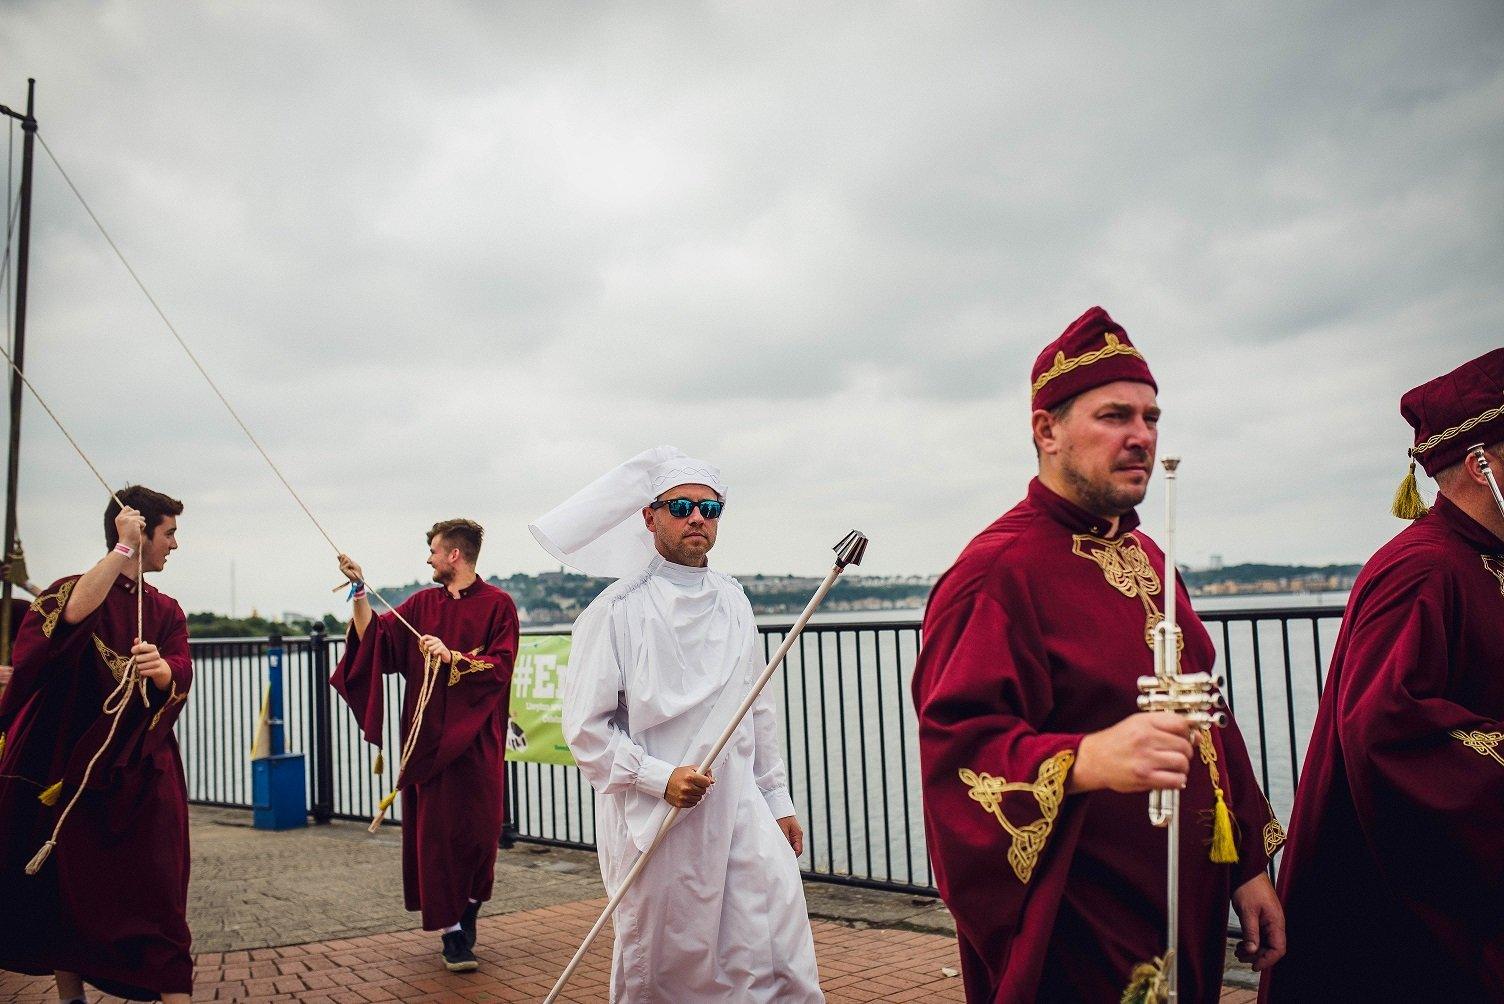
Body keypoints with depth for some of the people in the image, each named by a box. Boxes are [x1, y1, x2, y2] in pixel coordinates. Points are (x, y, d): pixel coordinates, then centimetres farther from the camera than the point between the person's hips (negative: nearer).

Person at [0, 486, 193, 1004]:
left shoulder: (165, 610, 12)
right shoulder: (75, 588, 2)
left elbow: (181, 677, -5)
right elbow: (73, 612, -25)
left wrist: (160, 667, -27)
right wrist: (124, 548, -22)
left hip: (142, 775, 2)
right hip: (72, 767, -2)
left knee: (155, 892, -5)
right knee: (68, 885, 4)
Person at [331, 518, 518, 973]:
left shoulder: (497, 605, -2)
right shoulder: (422, 604, 11)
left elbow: (501, 666, -11)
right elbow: (375, 637, 4)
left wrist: (452, 656, -20)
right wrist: (359, 592, -2)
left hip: (475, 739, -3)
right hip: (427, 738, 3)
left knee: (477, 829, 1)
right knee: (434, 831, 0)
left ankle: (469, 910, 27)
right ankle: (452, 933, 8)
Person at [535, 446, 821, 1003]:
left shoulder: (733, 601, 10)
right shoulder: (619, 610, -7)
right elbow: (586, 725, -7)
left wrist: (778, 801, 16)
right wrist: (660, 777, -16)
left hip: (741, 812, 4)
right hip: (654, 821, -4)